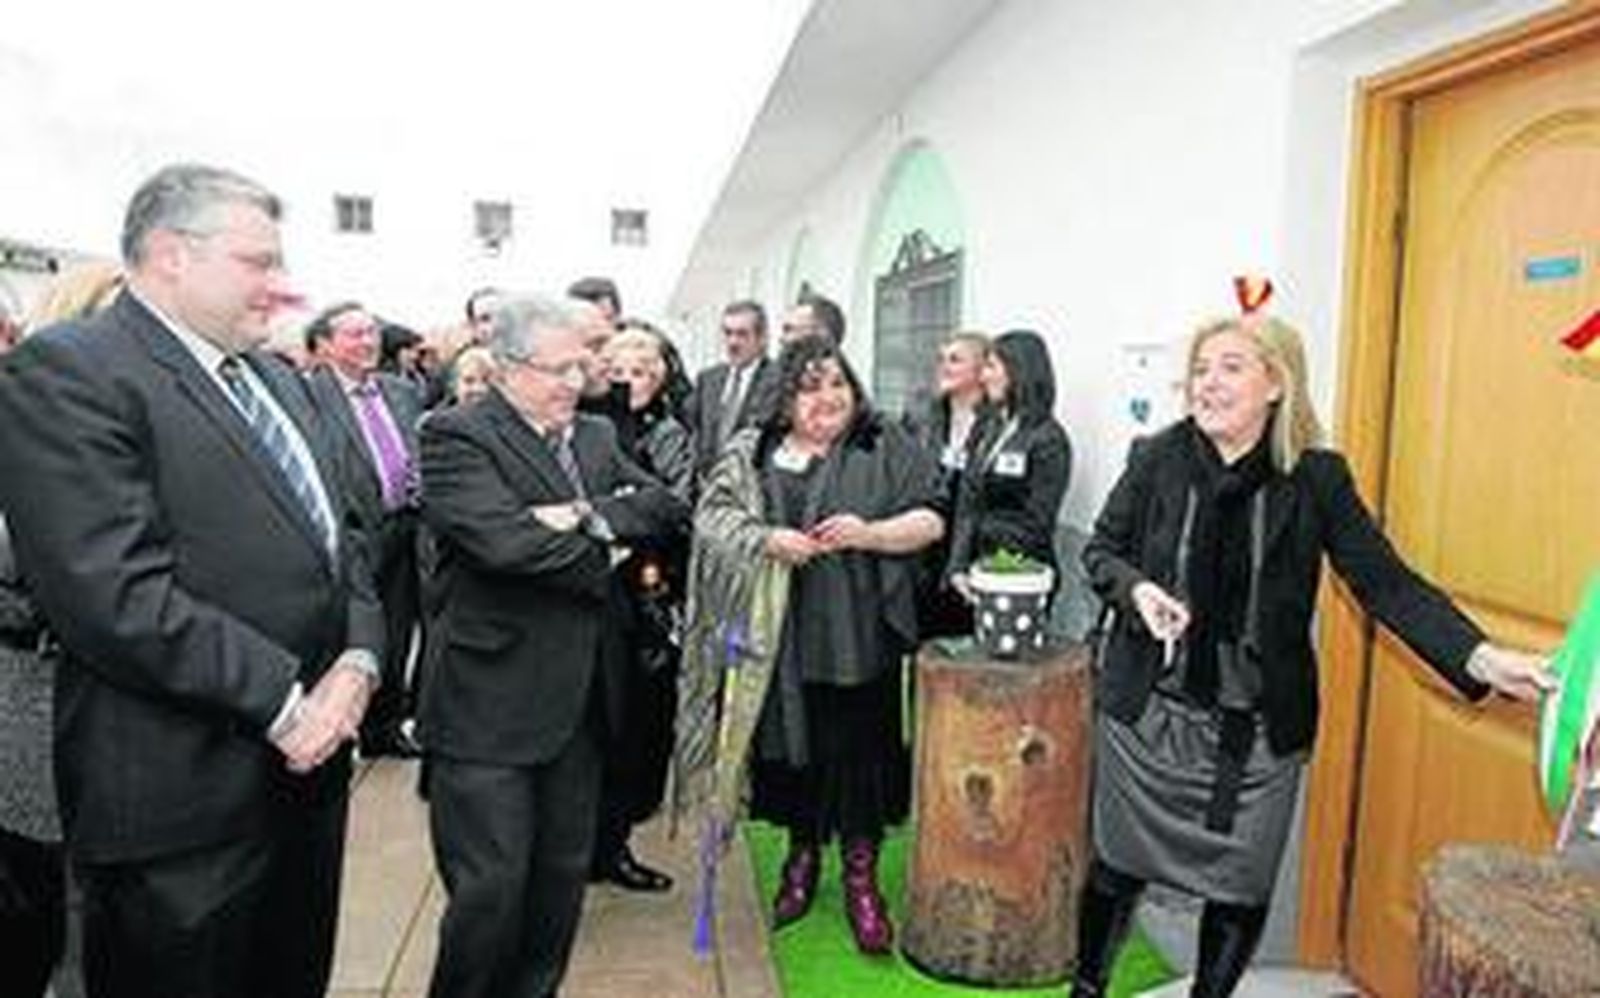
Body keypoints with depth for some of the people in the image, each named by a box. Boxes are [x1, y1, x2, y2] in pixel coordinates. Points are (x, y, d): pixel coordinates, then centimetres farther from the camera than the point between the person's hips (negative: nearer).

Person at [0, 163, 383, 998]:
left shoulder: (276, 379, 14)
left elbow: (335, 535, 14)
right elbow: (115, 595, -22)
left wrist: (359, 658, -4)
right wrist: (282, 700, -18)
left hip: (310, 756, 8)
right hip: (186, 797, -7)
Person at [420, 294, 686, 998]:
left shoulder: (595, 435, 12)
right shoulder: (455, 435, -10)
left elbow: (666, 505, 2)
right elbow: (505, 541, -23)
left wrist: (589, 517, -15)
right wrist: (602, 556, -9)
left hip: (578, 696, 7)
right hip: (490, 704, -7)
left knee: (563, 875, 17)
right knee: (491, 887, 1)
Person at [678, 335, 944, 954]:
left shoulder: (886, 447, 4)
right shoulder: (751, 453, 10)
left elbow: (930, 520, 0)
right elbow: (710, 516, 2)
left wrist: (869, 533, -17)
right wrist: (767, 540, -16)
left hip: (858, 637, -2)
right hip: (776, 636, 2)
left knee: (858, 752, 3)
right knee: (791, 748, 10)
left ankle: (861, 876, 20)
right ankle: (802, 856, 31)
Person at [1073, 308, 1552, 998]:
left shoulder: (1316, 477, -7)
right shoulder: (1158, 458, -6)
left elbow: (1386, 583, -8)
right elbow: (1101, 549, 4)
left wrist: (1480, 659, -20)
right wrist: (1136, 589, -17)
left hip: (1257, 728, 0)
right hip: (1149, 710, 0)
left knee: (1241, 889, 12)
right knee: (1119, 863, 14)